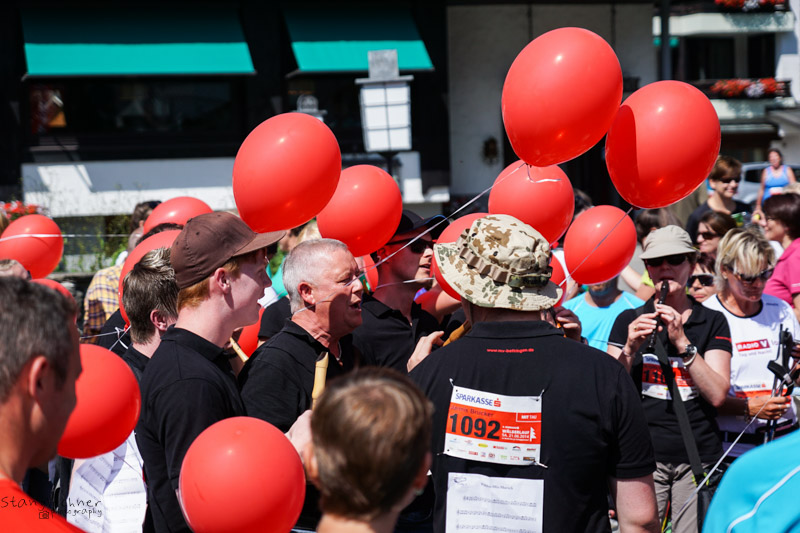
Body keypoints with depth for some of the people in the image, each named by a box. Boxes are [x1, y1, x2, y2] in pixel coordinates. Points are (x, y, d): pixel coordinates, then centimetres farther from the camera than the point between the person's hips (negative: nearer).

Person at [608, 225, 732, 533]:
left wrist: (682, 342, -11)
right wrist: (629, 349, -12)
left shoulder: (712, 322, 9)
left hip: (699, 454, 0)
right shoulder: (628, 321, 10)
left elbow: (717, 395, -3)